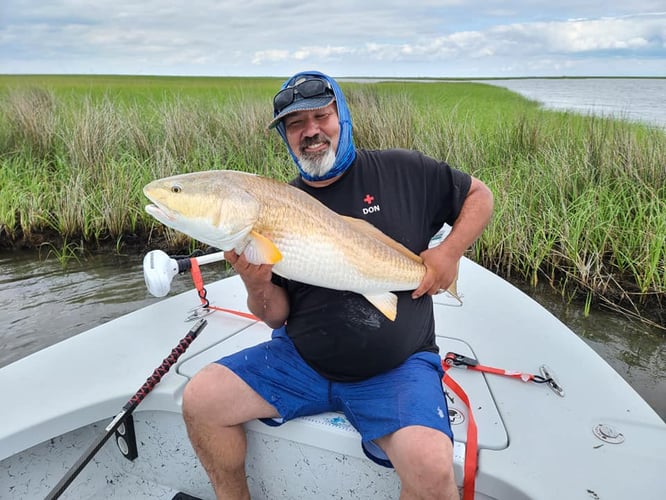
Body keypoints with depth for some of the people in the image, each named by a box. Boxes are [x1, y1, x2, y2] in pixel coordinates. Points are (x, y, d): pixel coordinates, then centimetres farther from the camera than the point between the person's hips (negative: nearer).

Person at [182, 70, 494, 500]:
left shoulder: (402, 171, -2)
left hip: (396, 367, -3)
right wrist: (257, 285, -17)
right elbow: (276, 317, 6)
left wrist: (450, 252, -6)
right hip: (300, 362, 4)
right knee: (199, 400, -6)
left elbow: (479, 195, 11)